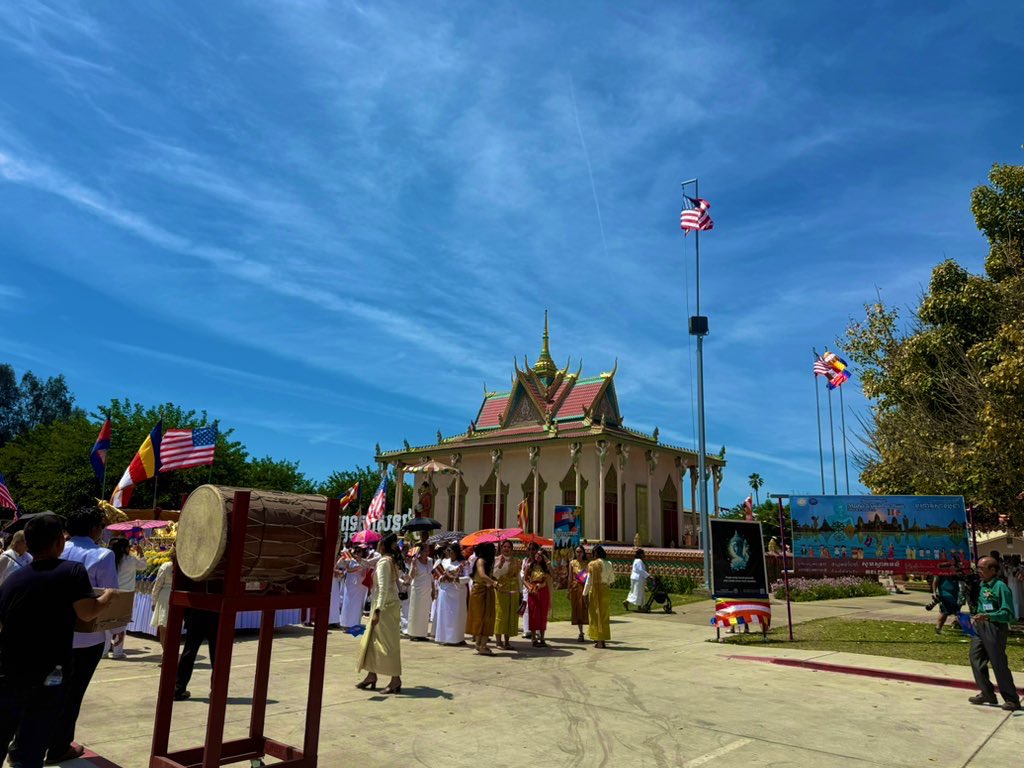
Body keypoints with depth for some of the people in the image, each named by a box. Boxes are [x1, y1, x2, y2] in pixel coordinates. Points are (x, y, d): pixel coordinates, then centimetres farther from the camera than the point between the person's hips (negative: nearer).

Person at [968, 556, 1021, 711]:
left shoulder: (1001, 587, -15)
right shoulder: (982, 585, 10)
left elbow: (1008, 613, -20)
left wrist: (988, 616, -30)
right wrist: (976, 618, 14)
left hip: (995, 627, -8)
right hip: (980, 627, 8)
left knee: (999, 665, 0)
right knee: (976, 658, 8)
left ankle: (1012, 700, 14)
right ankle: (987, 694, 22)